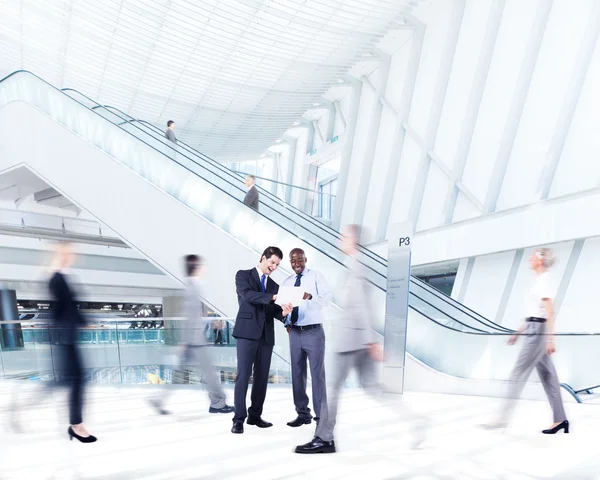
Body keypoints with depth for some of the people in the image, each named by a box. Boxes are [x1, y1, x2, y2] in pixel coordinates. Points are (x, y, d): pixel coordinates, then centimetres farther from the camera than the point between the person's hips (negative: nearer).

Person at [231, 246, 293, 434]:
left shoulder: (274, 285, 19)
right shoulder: (243, 275, 3)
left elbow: (273, 311, 9)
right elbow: (247, 295, -15)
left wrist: (283, 312, -13)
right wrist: (273, 297, -24)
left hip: (266, 335, 6)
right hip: (247, 331, -5)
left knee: (262, 377, 7)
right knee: (243, 375, -8)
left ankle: (255, 416, 18)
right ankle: (239, 419, -3)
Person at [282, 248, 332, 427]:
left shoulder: (316, 276, -3)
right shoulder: (287, 282, 12)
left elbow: (328, 297, -17)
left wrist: (310, 296, -35)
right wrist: (286, 322, -6)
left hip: (314, 332, -5)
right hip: (295, 333, 5)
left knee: (317, 373, -2)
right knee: (297, 374, 10)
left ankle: (321, 415, 7)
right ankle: (303, 414, 22)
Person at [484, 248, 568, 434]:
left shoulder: (544, 280, -12)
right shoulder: (540, 280, 16)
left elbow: (550, 313, -19)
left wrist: (550, 339, -23)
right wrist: (518, 332, 21)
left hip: (538, 331, -10)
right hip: (534, 330, 10)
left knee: (518, 374, -6)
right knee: (547, 376, 11)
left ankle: (504, 418, -2)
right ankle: (560, 419, 17)